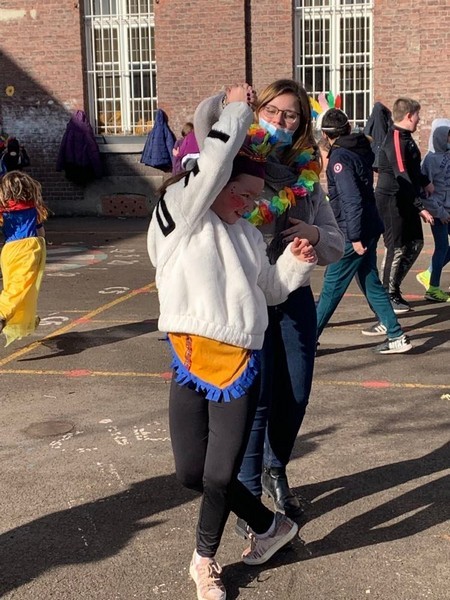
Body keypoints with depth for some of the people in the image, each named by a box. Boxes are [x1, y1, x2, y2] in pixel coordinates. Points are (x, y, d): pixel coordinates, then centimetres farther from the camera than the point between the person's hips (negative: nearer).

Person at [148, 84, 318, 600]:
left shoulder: (249, 237, 16)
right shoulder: (181, 214, -1)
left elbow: (271, 291, 26)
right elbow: (213, 165, -15)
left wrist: (296, 263, 8)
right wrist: (236, 110, -1)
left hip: (240, 363, 3)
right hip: (190, 362, -3)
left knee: (220, 476, 2)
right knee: (192, 472, 4)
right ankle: (270, 526, 31)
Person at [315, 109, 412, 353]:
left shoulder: (339, 158, -17)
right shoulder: (363, 148, 7)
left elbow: (351, 200, -23)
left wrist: (355, 237, -22)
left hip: (354, 232, -9)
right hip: (370, 228, 9)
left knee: (331, 287, -3)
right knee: (370, 281, 18)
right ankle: (395, 335, 25)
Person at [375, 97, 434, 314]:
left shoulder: (405, 138, 13)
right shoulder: (395, 140, -18)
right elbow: (402, 178, -23)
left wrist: (425, 182, 22)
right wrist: (420, 207, -23)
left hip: (406, 201, 10)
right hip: (392, 201, -10)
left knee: (415, 243, 12)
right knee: (397, 248, -3)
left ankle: (393, 287, 22)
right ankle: (388, 295, 10)